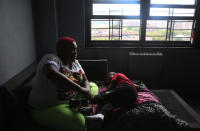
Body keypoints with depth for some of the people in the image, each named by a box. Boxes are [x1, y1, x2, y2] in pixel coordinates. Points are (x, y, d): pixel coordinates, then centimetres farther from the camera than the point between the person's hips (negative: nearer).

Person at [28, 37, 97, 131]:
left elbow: (85, 80, 4)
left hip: (72, 100, 8)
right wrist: (80, 89, -41)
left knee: (93, 86, 14)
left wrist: (87, 90, -21)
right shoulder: (52, 59, -19)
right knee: (79, 122, -30)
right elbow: (51, 74, -41)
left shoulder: (75, 62, 4)